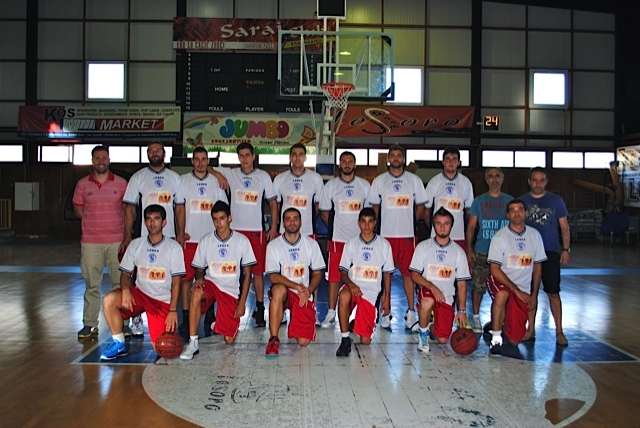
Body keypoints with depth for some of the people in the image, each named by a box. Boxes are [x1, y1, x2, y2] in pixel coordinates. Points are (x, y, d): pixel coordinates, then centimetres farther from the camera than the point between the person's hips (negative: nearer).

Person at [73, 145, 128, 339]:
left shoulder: (121, 183, 4)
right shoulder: (83, 184, 6)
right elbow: (78, 209, 12)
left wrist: (127, 235, 1)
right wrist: (95, 220, 1)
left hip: (117, 241, 0)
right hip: (91, 242, 1)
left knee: (121, 283, 4)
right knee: (92, 284, 6)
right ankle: (89, 324, 14)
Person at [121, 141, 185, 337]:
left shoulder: (174, 178, 10)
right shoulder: (138, 178, 4)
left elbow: (179, 208, 10)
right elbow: (129, 209, 1)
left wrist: (181, 234, 0)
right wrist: (127, 236, -7)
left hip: (169, 237, 2)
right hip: (143, 237, -2)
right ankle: (136, 320, 8)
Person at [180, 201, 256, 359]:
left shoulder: (242, 241, -5)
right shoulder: (205, 241, -1)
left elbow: (247, 273, 0)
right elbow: (199, 269, 8)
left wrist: (242, 302, -6)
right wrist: (199, 278, -17)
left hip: (231, 290, 0)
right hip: (211, 283, 0)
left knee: (229, 339, -6)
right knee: (196, 294, -37)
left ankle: (220, 323, 30)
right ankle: (193, 343, -27)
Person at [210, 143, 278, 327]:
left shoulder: (264, 176, 5)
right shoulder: (230, 174, 6)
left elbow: (273, 202, 8)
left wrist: (274, 227, 1)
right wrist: (218, 174, -7)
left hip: (257, 230, -1)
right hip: (235, 229, 1)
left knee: (258, 271, 1)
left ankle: (260, 309, 9)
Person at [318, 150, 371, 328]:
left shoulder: (365, 185, 7)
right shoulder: (330, 186, 4)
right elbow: (325, 212, 8)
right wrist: (335, 227, 3)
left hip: (359, 238, 1)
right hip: (337, 239, -1)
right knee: (334, 276, 1)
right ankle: (331, 313, 10)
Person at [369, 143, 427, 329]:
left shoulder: (414, 180, 7)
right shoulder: (379, 181, 7)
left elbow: (421, 206, 12)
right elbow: (375, 207, 12)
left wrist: (409, 221, 6)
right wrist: (380, 224, 6)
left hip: (407, 234, 0)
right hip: (385, 235, 0)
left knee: (408, 272, 4)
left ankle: (411, 311, 15)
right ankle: (385, 312, 12)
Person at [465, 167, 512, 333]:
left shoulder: (510, 201, 9)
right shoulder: (479, 201, 6)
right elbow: (471, 226, 5)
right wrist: (469, 249, -4)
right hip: (482, 252, -1)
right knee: (478, 286, 2)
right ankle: (476, 317, 17)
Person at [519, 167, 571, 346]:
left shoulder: (556, 201, 4)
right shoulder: (522, 201, 6)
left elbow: (564, 227, 6)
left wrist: (566, 249, -3)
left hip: (551, 252, -1)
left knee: (553, 293, -2)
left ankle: (559, 332, 7)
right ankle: (531, 330, 17)